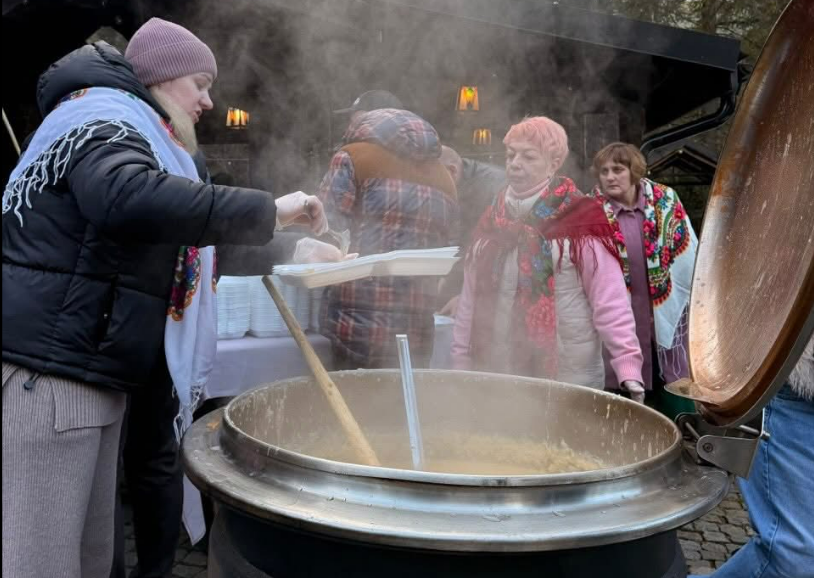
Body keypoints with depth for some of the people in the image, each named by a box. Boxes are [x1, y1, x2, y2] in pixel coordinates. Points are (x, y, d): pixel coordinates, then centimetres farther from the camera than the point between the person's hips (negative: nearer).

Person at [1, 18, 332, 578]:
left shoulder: (135, 136, 24)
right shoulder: (103, 117, -9)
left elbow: (186, 243, 28)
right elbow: (128, 199, -34)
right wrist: (267, 210, -29)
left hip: (88, 377, 10)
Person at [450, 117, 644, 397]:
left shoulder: (580, 220, -8)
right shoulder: (493, 219, 7)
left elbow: (610, 303, -13)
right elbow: (470, 300, 7)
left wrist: (629, 369, -21)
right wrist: (460, 364, 5)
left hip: (569, 382, -4)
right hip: (496, 378, 5)